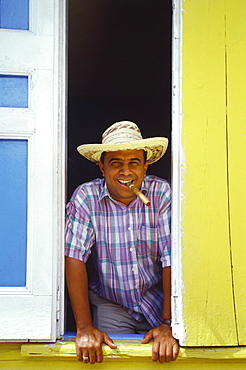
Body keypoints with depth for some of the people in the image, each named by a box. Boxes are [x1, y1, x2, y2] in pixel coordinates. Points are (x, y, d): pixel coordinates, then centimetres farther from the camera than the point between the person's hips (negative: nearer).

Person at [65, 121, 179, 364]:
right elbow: (75, 257, -14)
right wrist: (84, 328, -20)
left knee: (168, 352, -18)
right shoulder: (85, 197, -11)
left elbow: (172, 259, -13)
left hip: (157, 301, 1)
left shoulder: (162, 194, -10)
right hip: (109, 304, -1)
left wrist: (169, 325, -19)